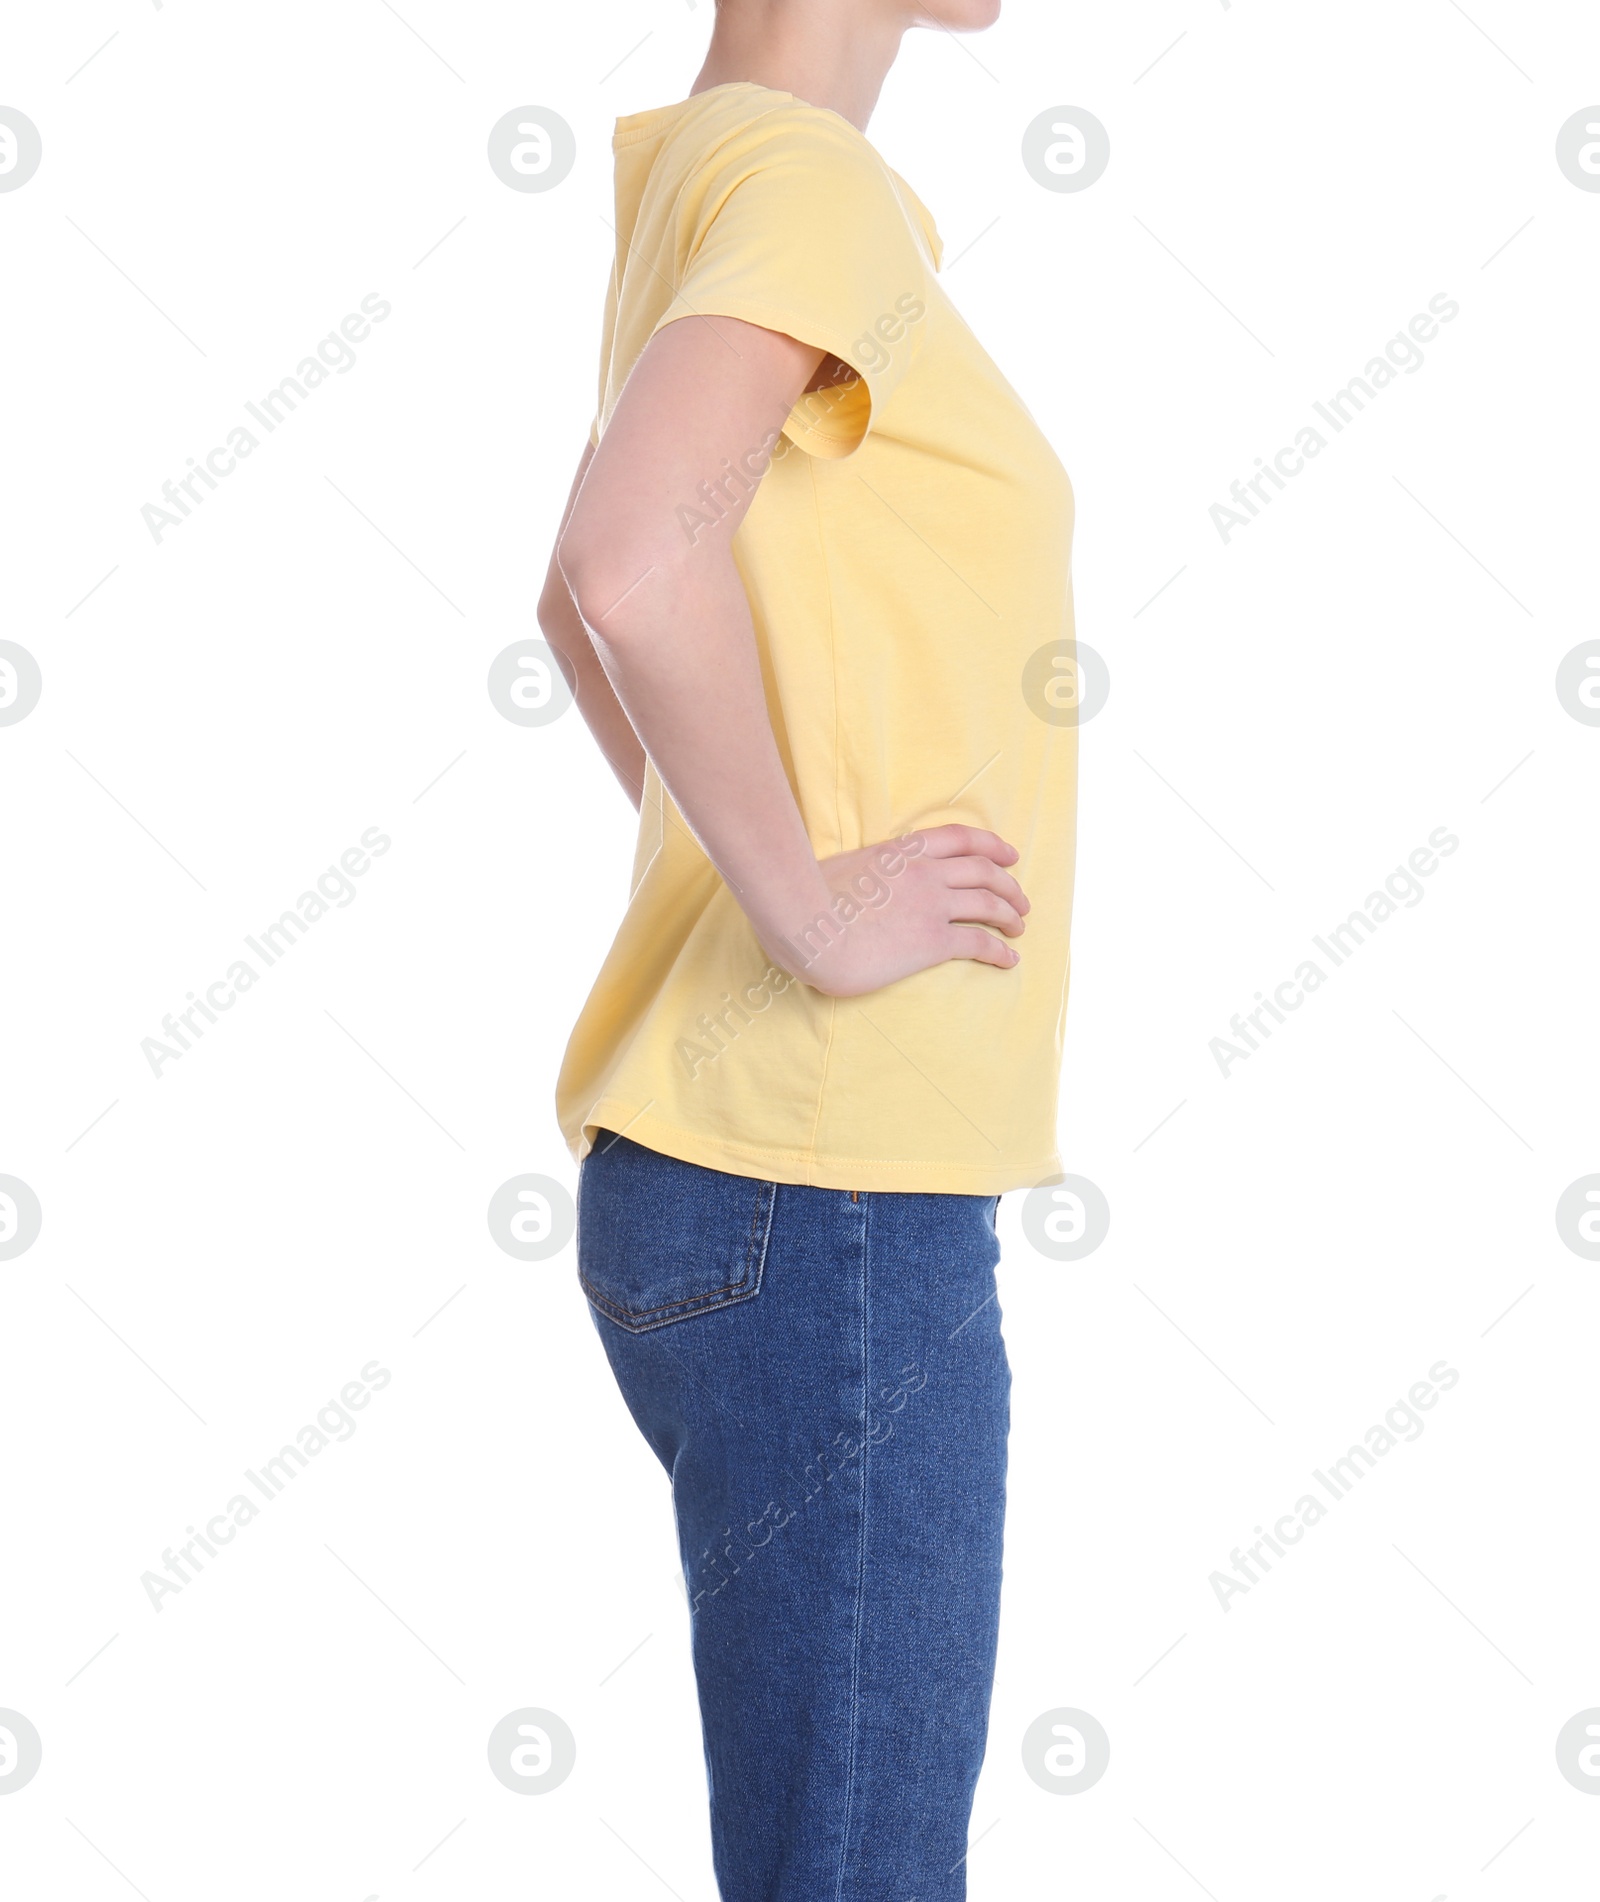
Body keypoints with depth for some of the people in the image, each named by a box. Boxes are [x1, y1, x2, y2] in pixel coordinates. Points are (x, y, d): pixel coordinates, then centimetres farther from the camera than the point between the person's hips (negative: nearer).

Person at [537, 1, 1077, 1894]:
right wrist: (809, 913, -19)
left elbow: (578, 606, 29)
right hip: (820, 1190, -10)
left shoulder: (695, 183, 15)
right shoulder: (809, 176, -13)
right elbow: (631, 567, -32)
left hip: (765, 1182, 10)